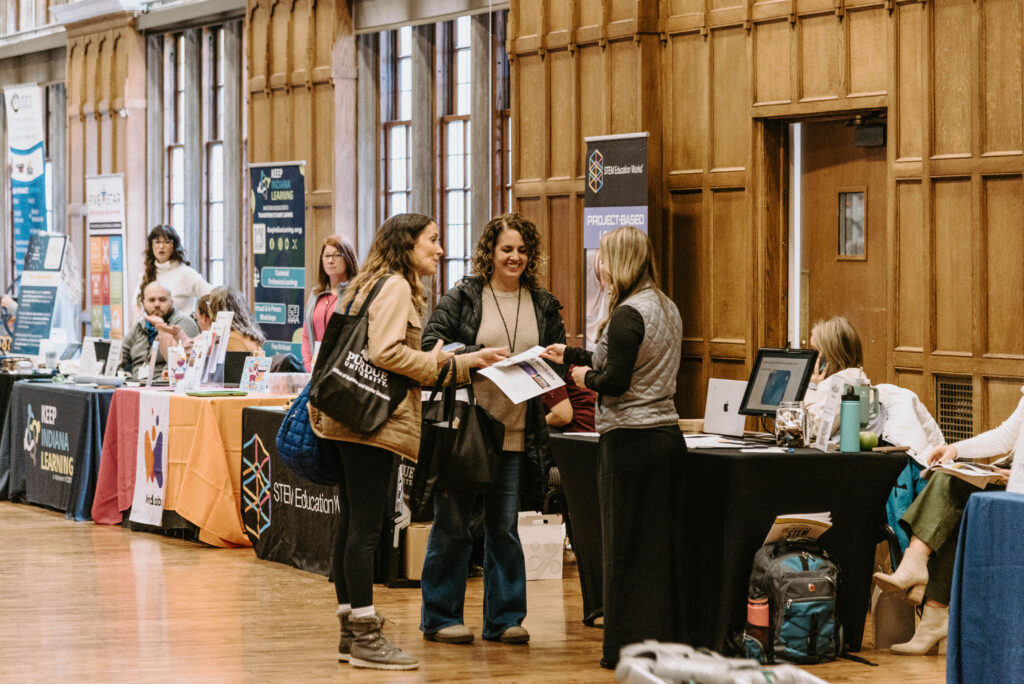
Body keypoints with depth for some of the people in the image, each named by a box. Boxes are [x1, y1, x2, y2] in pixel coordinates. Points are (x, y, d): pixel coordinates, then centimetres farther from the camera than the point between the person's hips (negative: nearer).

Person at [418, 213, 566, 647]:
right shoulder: (463, 297, -2)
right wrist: (481, 356, -20)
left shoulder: (543, 305, 10)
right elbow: (431, 343, -8)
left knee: (504, 528, 7)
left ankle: (504, 619, 15)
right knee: (452, 525, 3)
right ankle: (440, 617, 12)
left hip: (514, 432, 3)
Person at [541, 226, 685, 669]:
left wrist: (587, 378, 1)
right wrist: (570, 356, 28)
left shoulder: (627, 314, -16)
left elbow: (616, 381, -20)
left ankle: (629, 648, 3)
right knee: (663, 543, 11)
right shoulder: (667, 309, 12)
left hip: (629, 438, -8)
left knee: (626, 546, -1)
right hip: (667, 432, 8)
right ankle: (667, 642, 14)